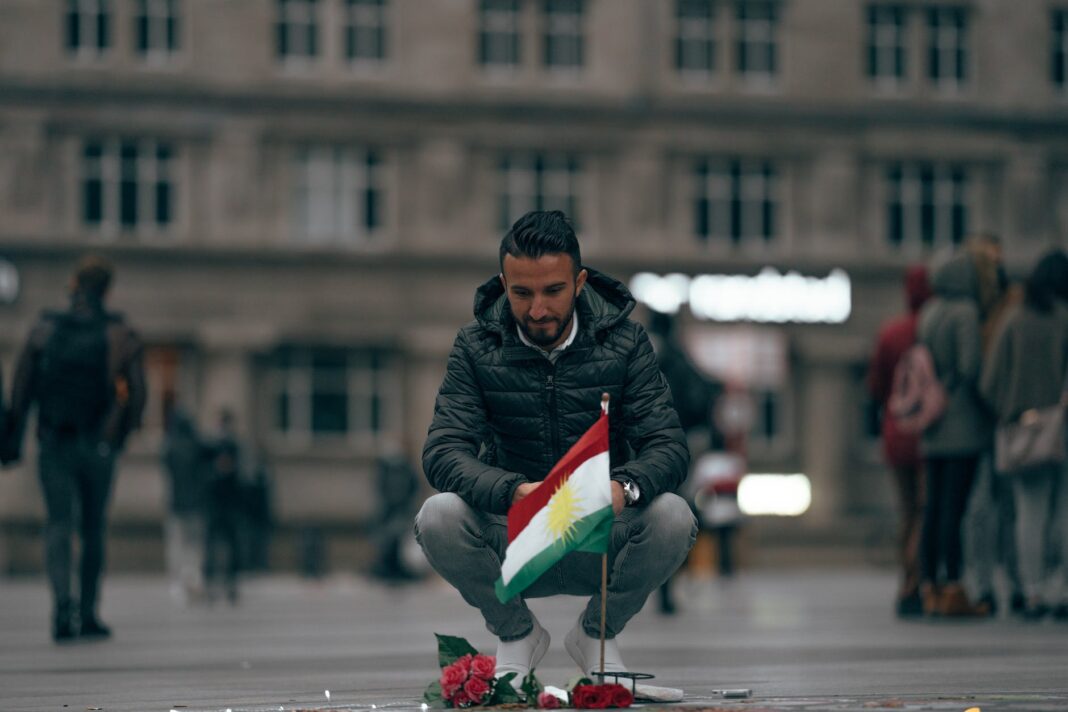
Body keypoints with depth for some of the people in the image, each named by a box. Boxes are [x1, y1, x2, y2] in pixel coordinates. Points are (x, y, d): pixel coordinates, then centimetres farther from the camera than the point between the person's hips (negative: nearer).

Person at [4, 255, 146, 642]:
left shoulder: (44, 330, -1)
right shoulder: (120, 335, -2)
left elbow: (21, 391, -2)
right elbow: (137, 395, -5)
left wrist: (12, 441, 5)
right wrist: (122, 433, 13)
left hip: (54, 445, 0)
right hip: (97, 446, 0)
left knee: (58, 524, -2)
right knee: (93, 530, 12)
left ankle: (62, 600, -26)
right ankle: (88, 615, 15)